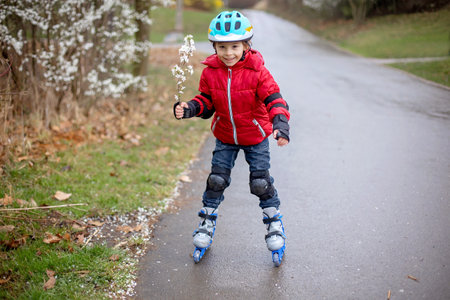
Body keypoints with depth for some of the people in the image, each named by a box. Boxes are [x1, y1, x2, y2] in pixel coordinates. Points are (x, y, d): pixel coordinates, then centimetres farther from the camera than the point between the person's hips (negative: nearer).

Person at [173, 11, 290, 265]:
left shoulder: (257, 72, -19)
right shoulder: (210, 72, -10)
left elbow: (274, 99, -20)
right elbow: (206, 101, 0)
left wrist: (281, 124, -37)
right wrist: (189, 108, -20)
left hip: (256, 136, -2)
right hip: (225, 137, 3)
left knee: (261, 181, 2)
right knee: (217, 179, 4)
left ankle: (274, 221, 25)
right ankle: (208, 219, 26)